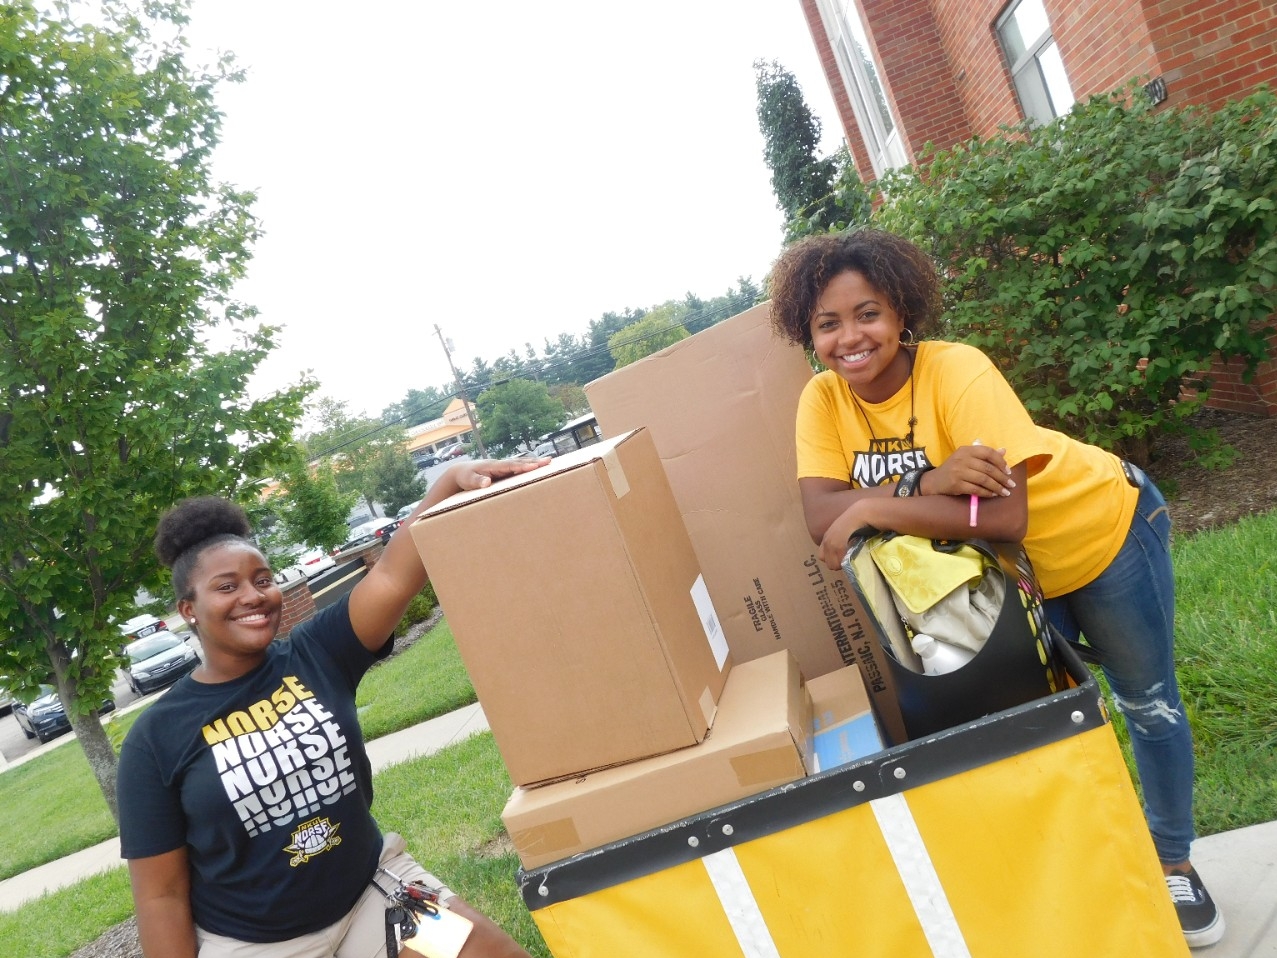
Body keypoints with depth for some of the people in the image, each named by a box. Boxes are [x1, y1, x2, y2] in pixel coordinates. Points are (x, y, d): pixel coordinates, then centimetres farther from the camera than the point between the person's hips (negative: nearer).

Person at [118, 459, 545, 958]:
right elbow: (162, 895, -6)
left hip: (372, 891, 2)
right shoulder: (157, 737, -10)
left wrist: (454, 480, -37)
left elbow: (392, 576, -24)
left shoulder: (315, 654, -7)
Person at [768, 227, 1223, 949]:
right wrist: (927, 484, -39)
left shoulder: (957, 370, -33)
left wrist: (871, 508, -39)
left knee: (1148, 702, 15)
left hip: (1103, 531, -3)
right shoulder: (824, 399, -18)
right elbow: (822, 516, -29)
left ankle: (1174, 862, 39)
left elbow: (1006, 515, -42)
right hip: (1011, 574, 4)